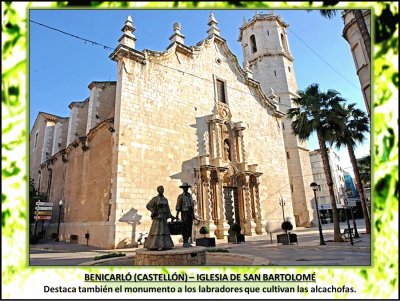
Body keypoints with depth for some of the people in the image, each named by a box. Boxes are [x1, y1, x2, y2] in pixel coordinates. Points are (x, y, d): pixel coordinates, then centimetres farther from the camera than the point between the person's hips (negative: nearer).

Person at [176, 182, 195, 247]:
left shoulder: (190, 196, 14)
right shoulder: (180, 196, -4)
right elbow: (178, 206, -8)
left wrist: (193, 214, 13)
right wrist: (177, 215, -16)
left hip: (190, 213, 6)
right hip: (184, 213, -6)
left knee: (189, 228, 4)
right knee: (185, 228, -8)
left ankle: (187, 242, 12)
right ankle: (185, 243, -1)